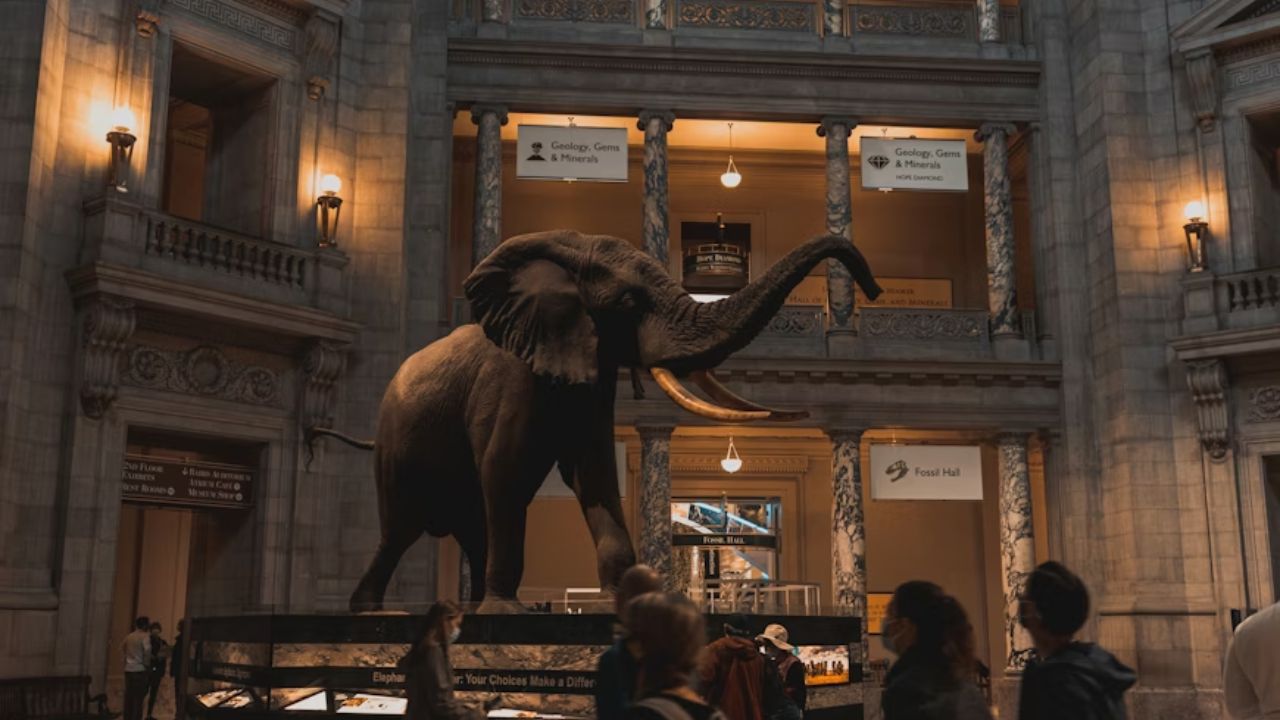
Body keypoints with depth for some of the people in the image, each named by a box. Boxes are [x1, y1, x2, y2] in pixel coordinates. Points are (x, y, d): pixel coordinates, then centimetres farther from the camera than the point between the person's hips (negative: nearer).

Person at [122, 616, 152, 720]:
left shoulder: (129, 636, 10)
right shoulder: (145, 636, -10)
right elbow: (147, 650, -21)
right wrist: (147, 664, -7)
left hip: (128, 669, 6)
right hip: (140, 670, -6)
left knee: (129, 696, 11)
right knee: (138, 697, -2)